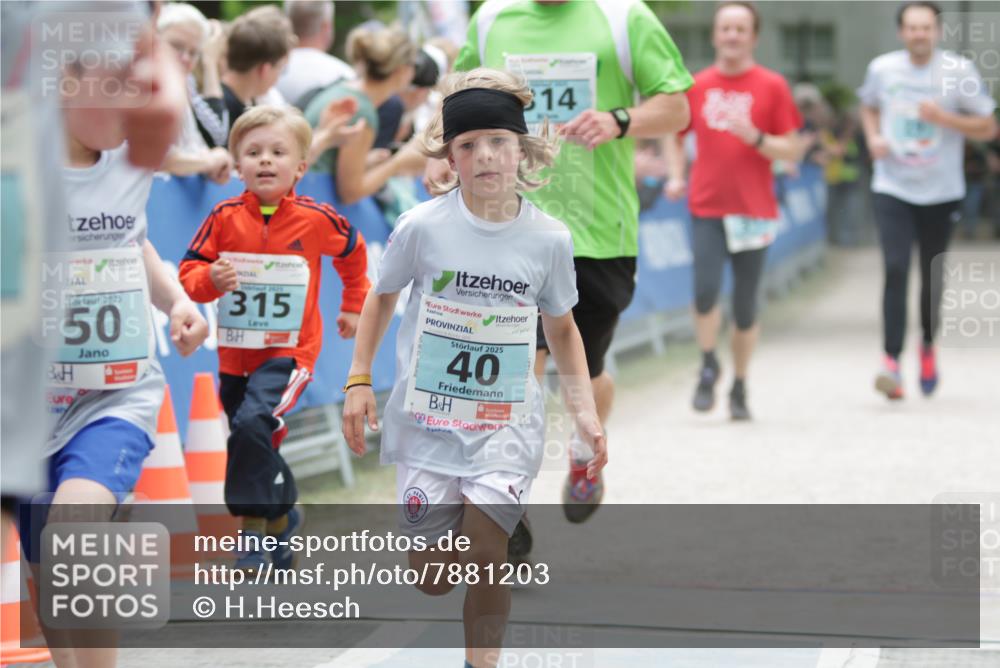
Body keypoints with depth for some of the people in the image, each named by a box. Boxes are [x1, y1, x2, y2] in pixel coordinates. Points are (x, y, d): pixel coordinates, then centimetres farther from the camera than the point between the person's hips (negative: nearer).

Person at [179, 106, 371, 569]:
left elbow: (353, 252, 12)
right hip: (235, 352, 4)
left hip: (289, 350, -4)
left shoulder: (316, 219, -9)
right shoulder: (225, 217, -7)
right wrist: (210, 279, -25)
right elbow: (190, 271, -3)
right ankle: (282, 517, 41)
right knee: (256, 444, 16)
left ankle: (254, 528, -15)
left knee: (252, 425, -26)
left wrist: (353, 305, 21)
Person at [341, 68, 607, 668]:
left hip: (506, 422, 0)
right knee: (433, 579, 5)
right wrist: (359, 380, 2)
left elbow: (561, 326, 9)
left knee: (485, 563, -12)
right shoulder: (423, 227, -10)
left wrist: (586, 410, 2)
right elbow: (382, 297, 8)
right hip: (427, 417, 0)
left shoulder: (549, 238, -6)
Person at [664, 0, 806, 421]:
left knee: (745, 306, 3)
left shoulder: (772, 87, 0)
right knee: (705, 291, -15)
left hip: (753, 211, -1)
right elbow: (675, 136, 20)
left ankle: (740, 388, 18)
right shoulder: (697, 86, 6)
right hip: (706, 208, 1)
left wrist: (756, 138, -18)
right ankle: (708, 368, 10)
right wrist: (675, 176, 3)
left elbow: (793, 151, 0)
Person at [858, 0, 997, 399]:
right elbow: (868, 106, 22)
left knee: (932, 276, 10)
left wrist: (944, 118, -18)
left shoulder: (959, 71, -5)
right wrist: (873, 137, 1)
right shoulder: (882, 68, 1)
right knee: (895, 270, -15)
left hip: (941, 191, 0)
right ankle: (891, 362, -19)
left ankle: (928, 345, 36)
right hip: (892, 188, 0)